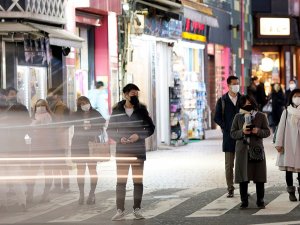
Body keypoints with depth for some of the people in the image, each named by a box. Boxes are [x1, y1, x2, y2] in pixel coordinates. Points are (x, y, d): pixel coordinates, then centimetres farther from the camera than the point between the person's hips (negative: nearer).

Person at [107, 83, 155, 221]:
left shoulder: (141, 110, 1)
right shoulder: (117, 111, 1)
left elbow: (150, 128, 3)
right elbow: (110, 130, 5)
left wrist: (139, 136, -13)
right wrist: (119, 138, -13)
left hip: (138, 152, 0)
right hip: (122, 151, 0)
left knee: (138, 181, 4)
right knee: (121, 181, -1)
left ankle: (137, 209, 12)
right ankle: (120, 210, 1)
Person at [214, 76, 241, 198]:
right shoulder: (222, 101, 4)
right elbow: (217, 118, 3)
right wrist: (227, 128, -7)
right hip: (229, 136, -1)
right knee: (229, 165, 1)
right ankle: (230, 189, 6)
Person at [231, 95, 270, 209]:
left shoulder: (261, 116, 4)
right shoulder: (238, 117, 6)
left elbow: (267, 132, 5)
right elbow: (232, 133, 5)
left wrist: (258, 131, -15)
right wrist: (242, 132, -14)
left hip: (257, 149, 0)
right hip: (242, 150, 0)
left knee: (259, 178, 0)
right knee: (243, 177, 0)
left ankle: (260, 200, 11)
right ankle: (244, 201, 8)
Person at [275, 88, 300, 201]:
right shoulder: (286, 112, 2)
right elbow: (281, 128, 3)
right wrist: (278, 143, -2)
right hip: (288, 145, 0)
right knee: (288, 169, 3)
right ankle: (291, 192, 11)